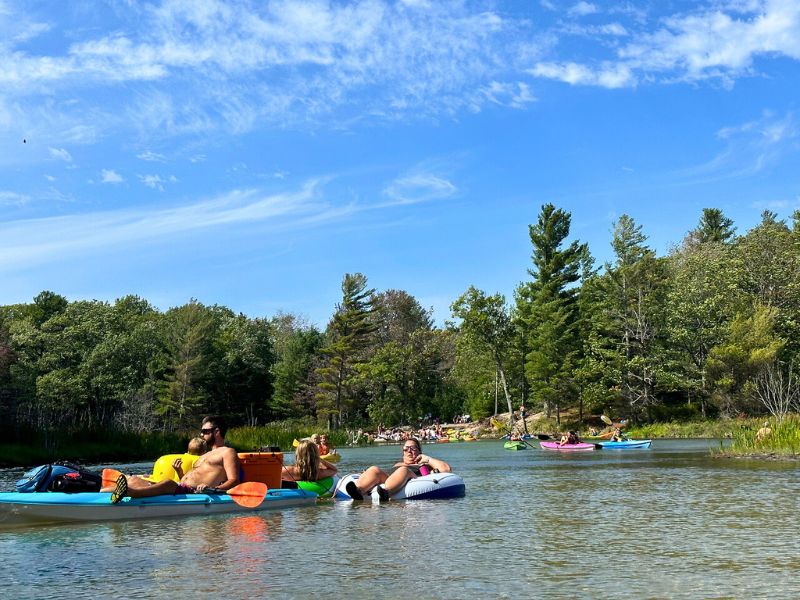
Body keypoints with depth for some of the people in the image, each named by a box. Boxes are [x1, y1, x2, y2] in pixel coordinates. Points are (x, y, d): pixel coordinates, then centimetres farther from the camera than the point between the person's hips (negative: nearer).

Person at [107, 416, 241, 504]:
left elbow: (234, 480, -8)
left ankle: (128, 491, -61)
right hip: (180, 489, 9)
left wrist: (213, 489, -24)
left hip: (195, 492, -9)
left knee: (168, 483, -39)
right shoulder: (206, 455, 36)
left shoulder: (227, 453, 8)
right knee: (134, 481, -4)